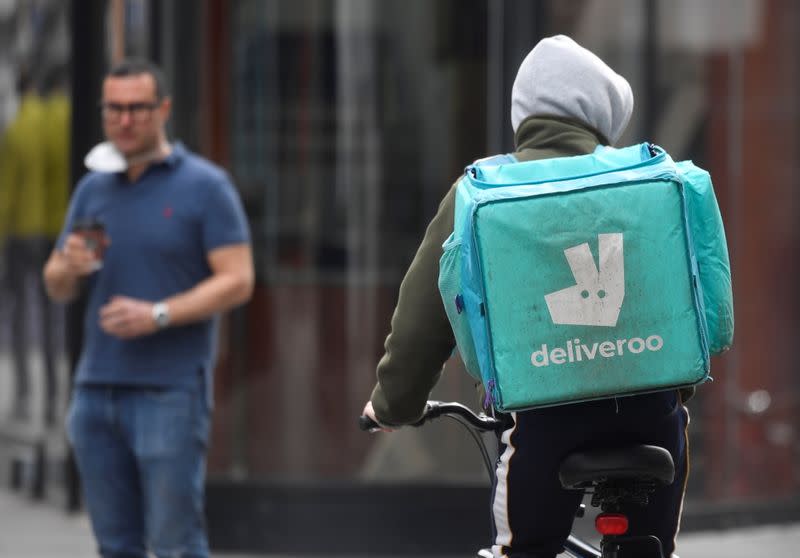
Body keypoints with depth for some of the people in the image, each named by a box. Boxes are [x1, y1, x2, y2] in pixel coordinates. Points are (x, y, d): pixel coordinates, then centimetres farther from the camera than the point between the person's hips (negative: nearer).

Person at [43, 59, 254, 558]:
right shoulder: (93, 189, 14)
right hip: (96, 388, 5)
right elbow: (57, 287, 18)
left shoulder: (206, 186, -2)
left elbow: (238, 281, -8)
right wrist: (70, 265, -7)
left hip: (171, 391, -5)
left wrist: (158, 315, -19)